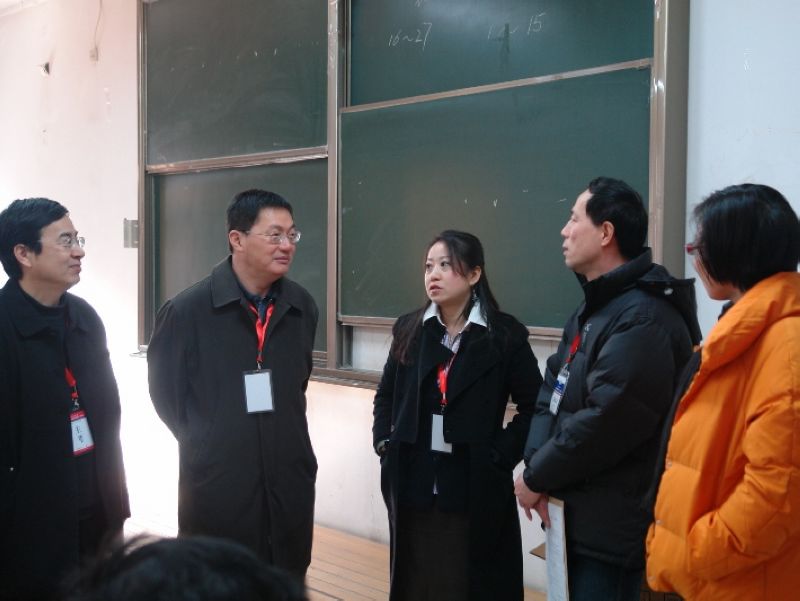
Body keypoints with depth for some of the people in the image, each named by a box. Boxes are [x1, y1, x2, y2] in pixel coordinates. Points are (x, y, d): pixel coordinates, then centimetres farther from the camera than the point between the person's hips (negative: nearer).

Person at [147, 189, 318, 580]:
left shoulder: (302, 307, 3)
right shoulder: (187, 310, -11)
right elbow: (165, 391, 0)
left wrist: (286, 438, 11)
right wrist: (204, 444, 3)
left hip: (290, 484, 4)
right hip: (217, 486, -4)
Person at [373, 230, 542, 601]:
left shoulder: (505, 334, -6)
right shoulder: (409, 329, 5)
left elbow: (533, 406, -4)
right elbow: (386, 395, 16)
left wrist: (500, 456, -10)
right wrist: (384, 443, 4)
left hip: (475, 488, -3)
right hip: (414, 485, 4)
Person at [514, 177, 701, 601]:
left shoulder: (645, 317, -20)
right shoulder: (591, 309, 14)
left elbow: (604, 421, -25)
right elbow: (553, 392, 10)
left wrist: (537, 476, -12)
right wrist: (536, 466, -6)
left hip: (611, 526, -9)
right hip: (576, 516, 9)